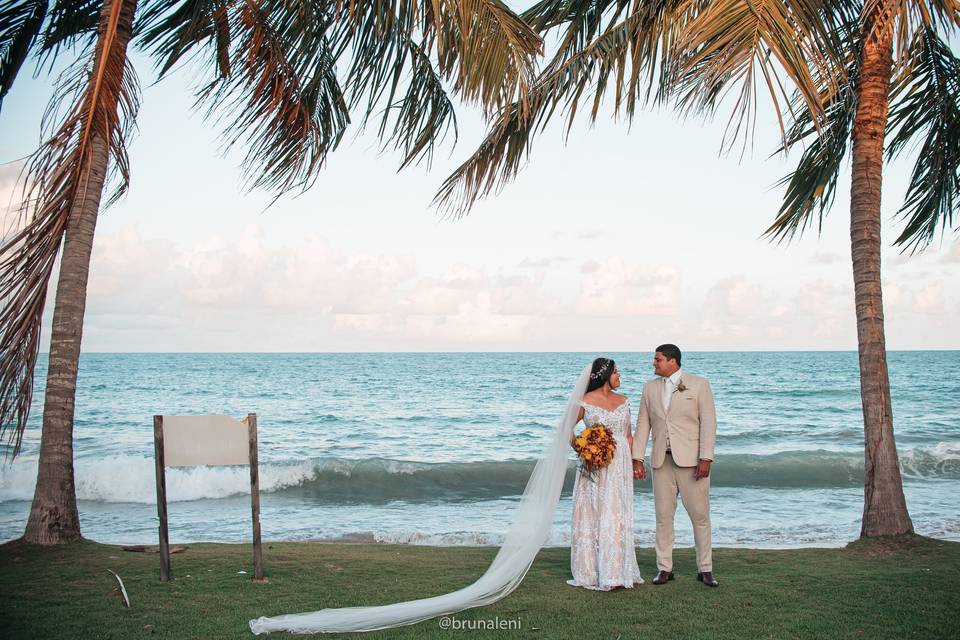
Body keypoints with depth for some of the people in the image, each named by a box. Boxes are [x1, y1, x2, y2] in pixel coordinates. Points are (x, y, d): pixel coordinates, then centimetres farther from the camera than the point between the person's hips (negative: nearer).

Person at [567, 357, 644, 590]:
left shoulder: (623, 401, 10)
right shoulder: (585, 402, -3)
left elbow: (628, 435, 14)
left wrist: (632, 464, 6)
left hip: (619, 466, 3)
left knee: (617, 516, 2)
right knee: (592, 515, 0)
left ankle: (616, 572, 8)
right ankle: (591, 571, 7)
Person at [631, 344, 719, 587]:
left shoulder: (699, 384, -1)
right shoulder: (650, 388, 10)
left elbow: (708, 423, -5)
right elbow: (643, 425, 11)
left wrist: (706, 459, -12)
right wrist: (637, 458, 4)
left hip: (691, 459, -3)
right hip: (662, 460, 3)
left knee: (700, 515, 0)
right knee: (663, 515, 5)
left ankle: (705, 569, 9)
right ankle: (664, 568, 12)